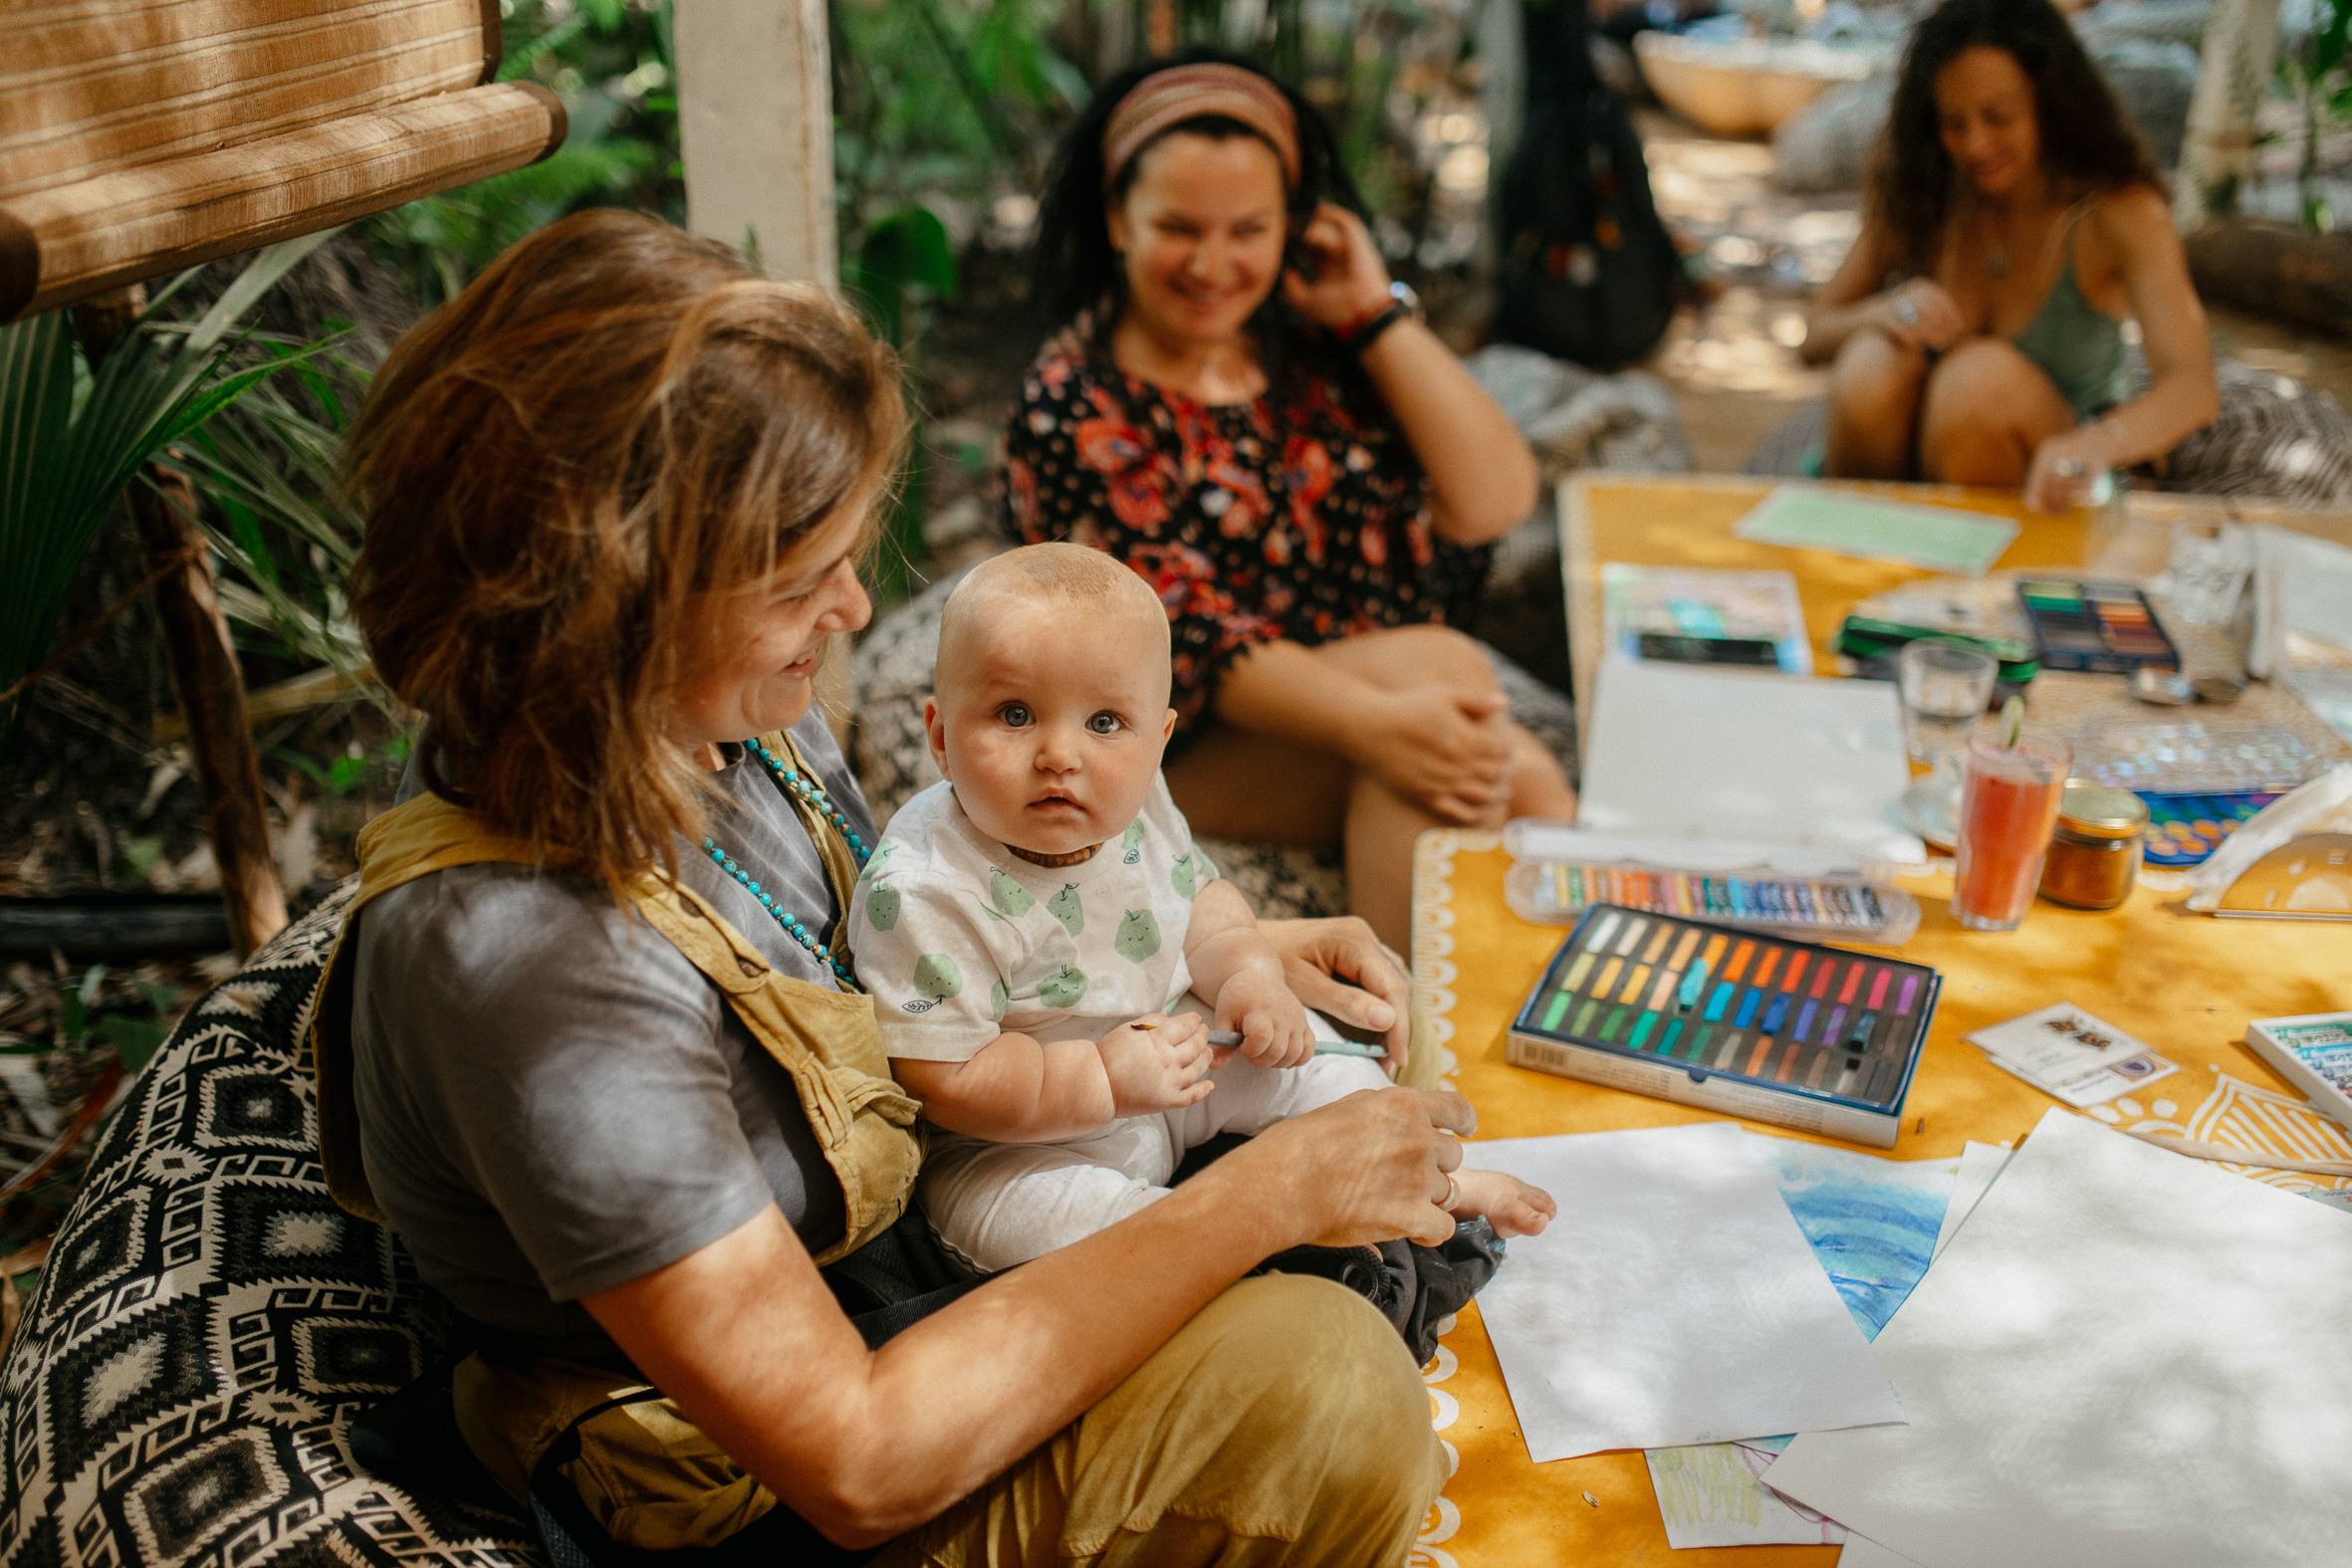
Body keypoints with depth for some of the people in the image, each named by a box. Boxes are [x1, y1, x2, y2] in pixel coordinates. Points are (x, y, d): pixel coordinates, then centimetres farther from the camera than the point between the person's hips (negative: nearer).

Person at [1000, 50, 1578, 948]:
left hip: (1388, 695, 5)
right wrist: (1373, 723, -30)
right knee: (1440, 662, -29)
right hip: (1195, 761, -5)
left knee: (1522, 781, -26)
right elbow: (1181, 640, -15)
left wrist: (1374, 312, -3)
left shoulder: (1315, 351, 9)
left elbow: (1495, 503, 0)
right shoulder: (1071, 412, -6)